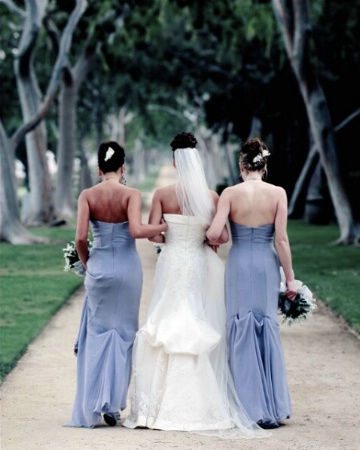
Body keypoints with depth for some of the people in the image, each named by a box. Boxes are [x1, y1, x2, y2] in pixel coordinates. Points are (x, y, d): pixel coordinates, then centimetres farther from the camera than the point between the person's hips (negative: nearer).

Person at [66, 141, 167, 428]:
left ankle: (92, 407, 7)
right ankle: (113, 403, 5)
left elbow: (80, 237, -10)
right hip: (127, 267, -1)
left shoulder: (88, 196, -4)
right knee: (122, 333, 10)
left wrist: (86, 262, 8)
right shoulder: (131, 195, -8)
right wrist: (165, 226, -7)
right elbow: (136, 230, -22)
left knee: (97, 334, 11)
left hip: (99, 268, 1)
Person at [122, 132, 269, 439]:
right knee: (203, 332, 6)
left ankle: (163, 406, 2)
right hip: (201, 267, 1)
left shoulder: (163, 194, -6)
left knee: (167, 330, 5)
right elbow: (223, 237, -8)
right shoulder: (211, 196, -4)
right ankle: (200, 405, 4)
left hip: (172, 265, 0)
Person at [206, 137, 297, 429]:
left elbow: (214, 234, -13)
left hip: (239, 265, -1)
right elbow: (281, 239, -6)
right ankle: (272, 409, 10)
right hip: (267, 264, 1)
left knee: (241, 333, 7)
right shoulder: (278, 194, -5)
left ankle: (247, 407, 6)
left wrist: (207, 237, 11)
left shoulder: (231, 194, -7)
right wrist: (290, 278, 0)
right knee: (268, 330, 9)